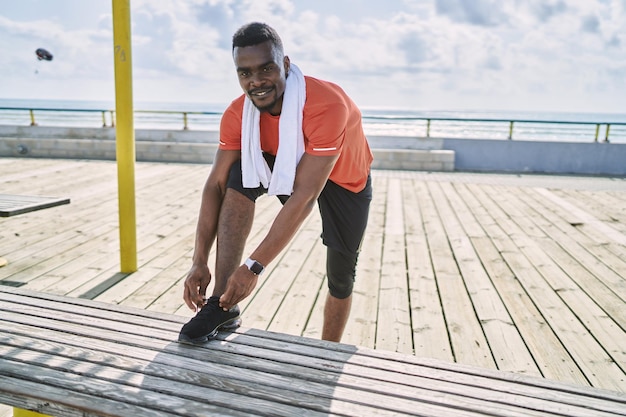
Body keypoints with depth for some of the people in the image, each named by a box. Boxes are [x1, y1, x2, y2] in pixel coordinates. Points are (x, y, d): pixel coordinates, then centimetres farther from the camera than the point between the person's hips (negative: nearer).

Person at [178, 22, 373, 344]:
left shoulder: (327, 105, -39)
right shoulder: (238, 114, -21)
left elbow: (304, 196, -41)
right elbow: (216, 185, -20)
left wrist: (254, 266, -41)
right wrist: (199, 262, -26)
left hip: (345, 183, -3)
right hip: (286, 167, 3)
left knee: (341, 279, 1)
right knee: (239, 176, -25)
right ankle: (223, 305, -20)